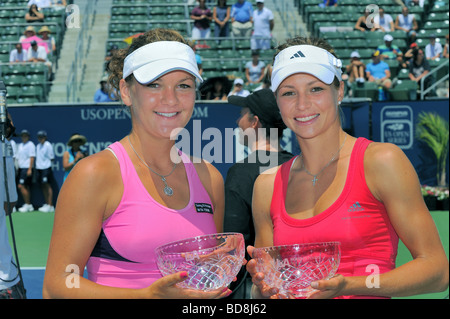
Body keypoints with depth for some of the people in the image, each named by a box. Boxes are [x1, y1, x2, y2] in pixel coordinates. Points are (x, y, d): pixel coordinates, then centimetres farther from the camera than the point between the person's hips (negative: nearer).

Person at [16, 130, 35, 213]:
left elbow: (32, 157, -10)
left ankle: (27, 204, -8)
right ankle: (29, 205, 11)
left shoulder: (31, 145, -4)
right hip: (21, 168, 7)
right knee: (25, 187, 7)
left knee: (21, 186, -14)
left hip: (27, 168, -7)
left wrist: (30, 169, -17)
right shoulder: (19, 145, 18)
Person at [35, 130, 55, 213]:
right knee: (43, 187, 9)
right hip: (39, 167, 7)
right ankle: (46, 204, 15)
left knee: (47, 185, -7)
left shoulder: (48, 145, -7)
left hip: (46, 168, -7)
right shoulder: (38, 146, 15)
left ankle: (50, 206, -6)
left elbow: (52, 158, -5)